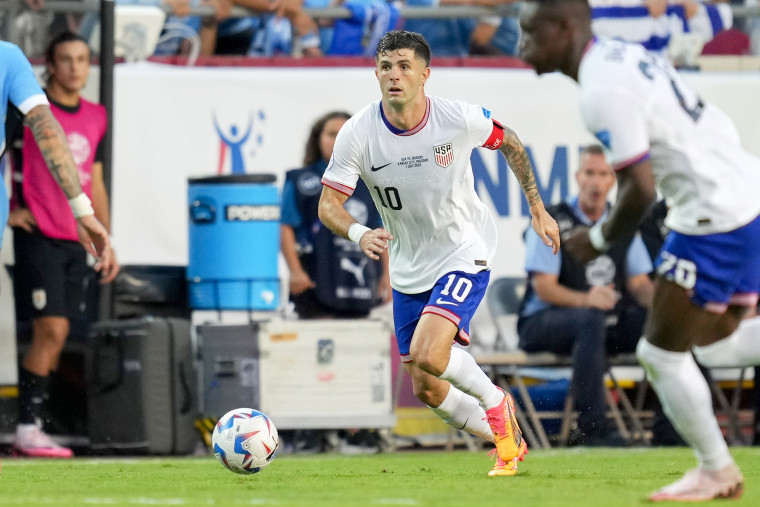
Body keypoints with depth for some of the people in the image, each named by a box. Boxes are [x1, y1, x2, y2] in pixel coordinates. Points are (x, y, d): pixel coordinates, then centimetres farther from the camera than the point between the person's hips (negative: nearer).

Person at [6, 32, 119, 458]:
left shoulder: (96, 118, 14)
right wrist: (9, 211, -6)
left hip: (75, 240, 6)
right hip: (38, 235, -6)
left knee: (56, 337, 5)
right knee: (51, 330, -14)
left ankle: (32, 429, 9)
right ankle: (28, 430, -10)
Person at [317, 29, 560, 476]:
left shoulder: (460, 119, -18)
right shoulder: (358, 134, -16)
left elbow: (509, 143, 3)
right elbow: (328, 204, -14)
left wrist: (538, 209, 8)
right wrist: (359, 234, -35)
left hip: (465, 253, -4)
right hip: (409, 270, 4)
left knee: (426, 354, -26)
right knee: (427, 391, 6)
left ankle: (495, 401, 3)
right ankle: (508, 439, 30)